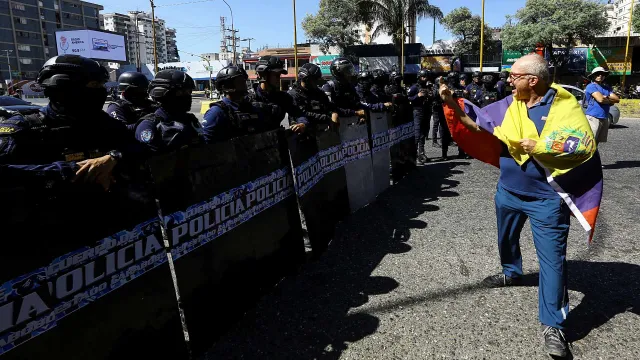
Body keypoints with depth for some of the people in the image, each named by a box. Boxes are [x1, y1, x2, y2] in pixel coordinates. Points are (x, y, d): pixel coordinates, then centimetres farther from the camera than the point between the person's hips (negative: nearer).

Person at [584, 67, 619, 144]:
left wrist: (606, 98, -8)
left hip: (604, 118, 7)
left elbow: (617, 99, 7)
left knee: (597, 141, 14)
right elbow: (600, 99, -16)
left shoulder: (607, 88, 19)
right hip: (593, 117, -7)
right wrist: (610, 100, 2)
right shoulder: (591, 86, -4)